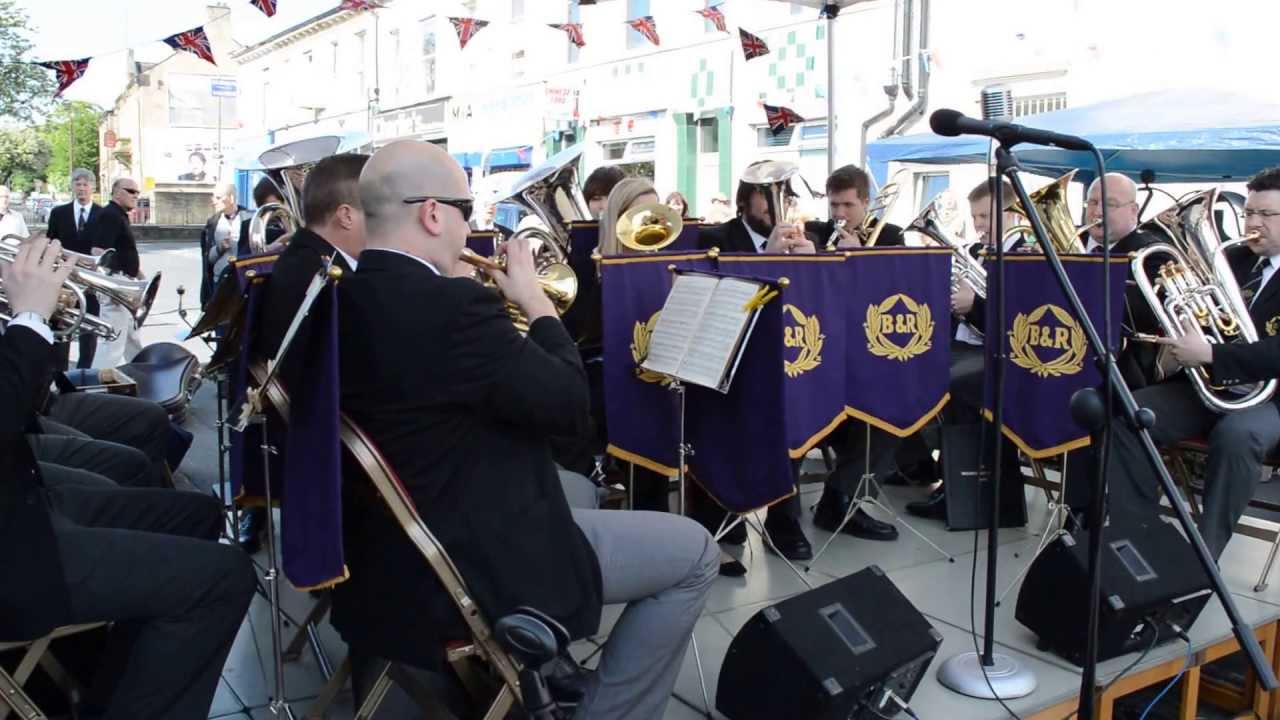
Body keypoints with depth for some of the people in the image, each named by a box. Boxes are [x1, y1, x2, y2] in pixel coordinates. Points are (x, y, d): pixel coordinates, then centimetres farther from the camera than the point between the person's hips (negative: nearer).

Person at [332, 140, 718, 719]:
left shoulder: (344, 298, 1)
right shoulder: (452, 305, -27)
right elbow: (570, 406, -19)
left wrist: (508, 305, 6)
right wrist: (536, 301, -7)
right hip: (462, 570, -9)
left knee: (579, 487, 32)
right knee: (693, 552, 2)